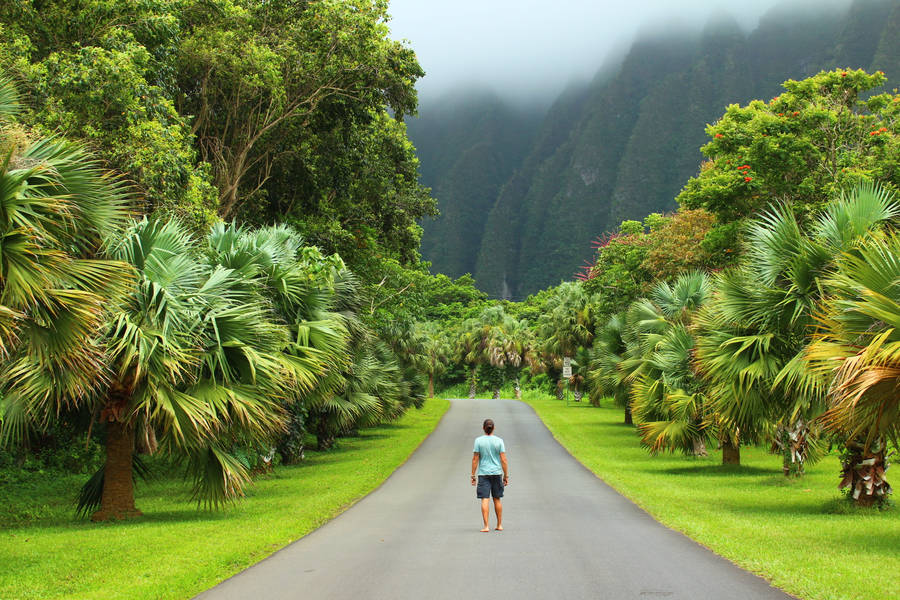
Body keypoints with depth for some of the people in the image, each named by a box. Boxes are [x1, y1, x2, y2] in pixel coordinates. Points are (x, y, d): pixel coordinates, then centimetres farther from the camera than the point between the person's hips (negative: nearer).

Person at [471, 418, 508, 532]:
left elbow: (475, 459, -5)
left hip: (483, 474, -2)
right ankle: (499, 525, 20)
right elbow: (503, 460, -3)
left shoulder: (478, 441, -4)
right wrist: (506, 476, 3)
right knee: (497, 499, 13)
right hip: (497, 473, 2)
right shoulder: (499, 441, -1)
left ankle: (486, 526, -11)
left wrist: (473, 476, 1)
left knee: (485, 500, -4)